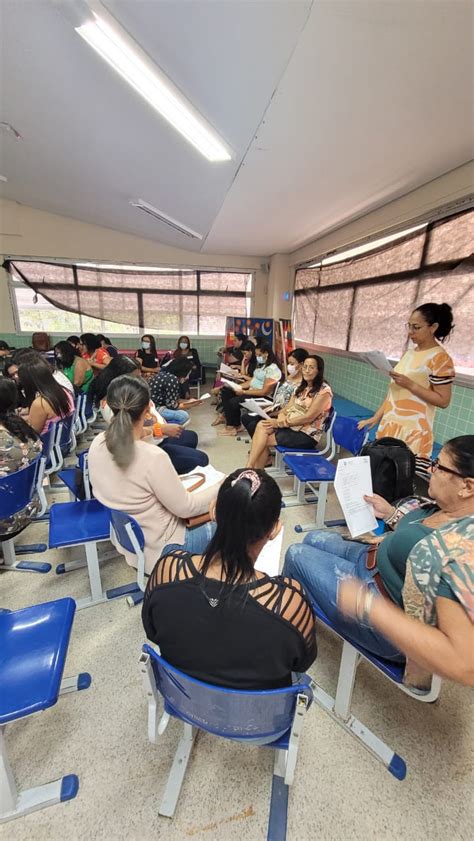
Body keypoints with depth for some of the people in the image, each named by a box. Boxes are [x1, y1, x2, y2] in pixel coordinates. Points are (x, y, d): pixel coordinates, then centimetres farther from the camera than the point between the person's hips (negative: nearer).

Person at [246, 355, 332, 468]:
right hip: (291, 427, 7)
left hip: (307, 435, -7)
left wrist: (281, 423, -16)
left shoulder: (324, 391, -11)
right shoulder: (302, 387, 14)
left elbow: (309, 417, -17)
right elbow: (288, 407, 9)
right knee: (261, 426, -19)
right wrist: (281, 417, -15)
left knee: (263, 440, -19)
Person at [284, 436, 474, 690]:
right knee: (314, 538, 19)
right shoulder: (451, 507, -10)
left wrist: (368, 605, -39)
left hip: (386, 616, -8)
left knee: (296, 554, 4)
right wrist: (390, 513, 3)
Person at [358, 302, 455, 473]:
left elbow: (443, 401, -11)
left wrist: (410, 384, -18)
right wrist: (375, 418, 12)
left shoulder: (440, 359, -9)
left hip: (413, 433, -7)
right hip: (390, 425, 7)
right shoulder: (410, 353, 13)